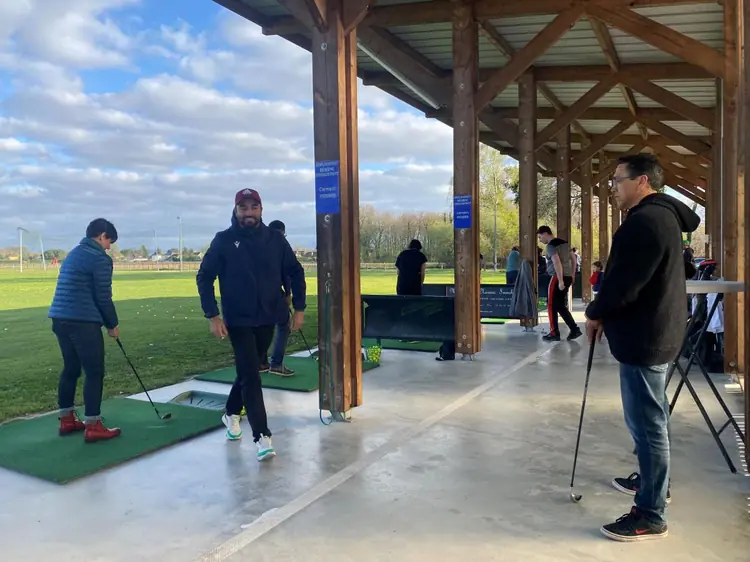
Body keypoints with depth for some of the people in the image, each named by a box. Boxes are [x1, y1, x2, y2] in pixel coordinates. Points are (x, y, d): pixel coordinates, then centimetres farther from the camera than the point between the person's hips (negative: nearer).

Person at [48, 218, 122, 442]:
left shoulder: (74, 253, 19)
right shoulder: (100, 258, -9)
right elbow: (103, 297, -10)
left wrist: (105, 322, 19)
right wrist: (113, 324, 4)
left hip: (61, 319, 9)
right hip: (83, 322, -9)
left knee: (70, 369, 17)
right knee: (94, 372, -2)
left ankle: (67, 420, 26)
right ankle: (93, 426, 1)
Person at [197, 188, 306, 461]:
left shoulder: (275, 239, -1)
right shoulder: (223, 241, -7)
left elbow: (295, 273, 5)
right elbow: (204, 277, -5)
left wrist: (299, 308, 0)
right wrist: (213, 316, -13)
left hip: (268, 319, 3)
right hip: (238, 320, -3)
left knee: (249, 370, 17)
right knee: (250, 375, -9)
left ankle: (231, 413, 40)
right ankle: (262, 436, -5)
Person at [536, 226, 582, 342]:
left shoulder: (551, 246, -11)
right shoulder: (564, 243, 16)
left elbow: (557, 263, -22)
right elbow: (573, 260, 20)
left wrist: (560, 281, -23)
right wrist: (571, 276, 22)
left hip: (557, 278, -9)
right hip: (567, 277, 9)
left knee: (552, 305, 1)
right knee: (560, 306, 15)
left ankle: (554, 333, 4)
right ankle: (575, 329, 12)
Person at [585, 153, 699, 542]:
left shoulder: (644, 221, -20)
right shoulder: (662, 215, 15)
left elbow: (624, 283, -24)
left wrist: (596, 314, -7)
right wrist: (606, 314, 15)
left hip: (644, 336, -11)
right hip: (655, 331, 11)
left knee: (647, 423, -3)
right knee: (650, 418, 23)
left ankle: (651, 515, 7)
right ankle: (652, 481, 40)